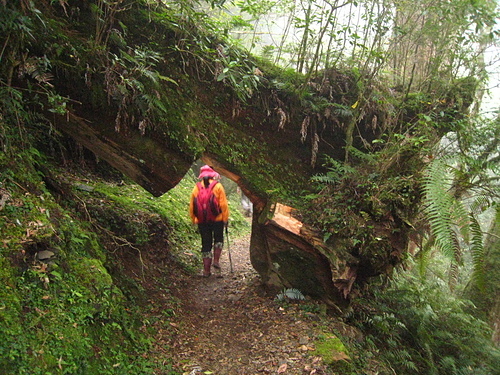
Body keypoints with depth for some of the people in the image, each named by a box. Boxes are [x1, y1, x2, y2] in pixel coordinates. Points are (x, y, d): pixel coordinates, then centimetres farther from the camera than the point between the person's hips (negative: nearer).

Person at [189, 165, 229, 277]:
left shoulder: (196, 188, 4)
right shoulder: (218, 186, -3)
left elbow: (191, 206, 6)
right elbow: (223, 204, -7)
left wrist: (194, 220, 15)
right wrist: (225, 219, -1)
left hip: (202, 221, 2)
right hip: (217, 219, -2)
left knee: (206, 244, 9)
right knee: (218, 240, 21)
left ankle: (206, 270, 9)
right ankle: (216, 260, 6)